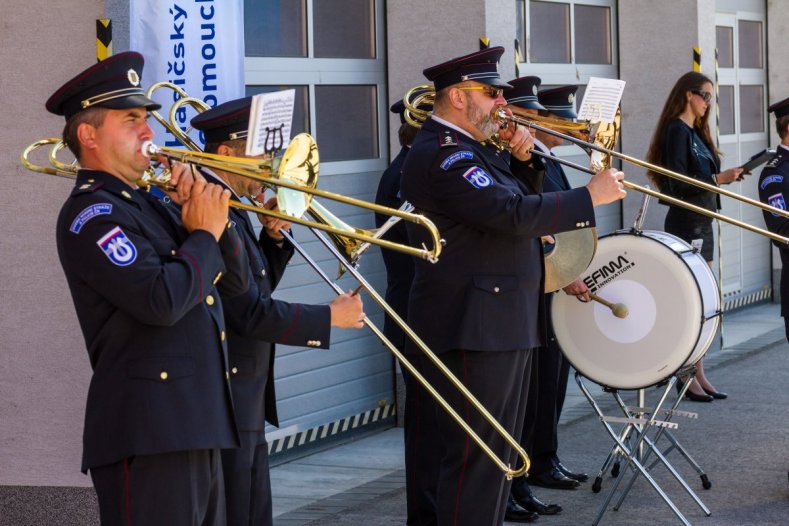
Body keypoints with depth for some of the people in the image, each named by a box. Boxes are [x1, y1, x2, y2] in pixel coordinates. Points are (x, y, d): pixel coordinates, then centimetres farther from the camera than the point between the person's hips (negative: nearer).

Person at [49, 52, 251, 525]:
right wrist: (205, 233, -7)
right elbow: (161, 301, -23)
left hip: (198, 429, 9)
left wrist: (214, 214, 3)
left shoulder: (145, 204, 18)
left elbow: (236, 281, 19)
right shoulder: (91, 212, -9)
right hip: (149, 436, -9)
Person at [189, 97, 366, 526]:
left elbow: (257, 288, 21)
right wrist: (329, 318, -14)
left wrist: (273, 237, 5)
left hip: (246, 404, 10)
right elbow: (250, 313, -23)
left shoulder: (232, 208, 13)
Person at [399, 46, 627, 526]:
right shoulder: (443, 155, -18)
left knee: (496, 455, 16)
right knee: (477, 462, -9)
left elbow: (507, 196, 21)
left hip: (499, 324, 11)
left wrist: (519, 158, 2)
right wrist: (591, 196, -19)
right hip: (475, 329, -11)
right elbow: (513, 214, -27)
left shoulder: (464, 146, 15)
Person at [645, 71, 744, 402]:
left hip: (702, 222, 10)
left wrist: (728, 176, 6)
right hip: (686, 222, -10)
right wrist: (718, 179, -24)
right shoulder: (677, 130, -12)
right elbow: (677, 183, -20)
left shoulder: (696, 132, 16)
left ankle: (699, 375, 15)